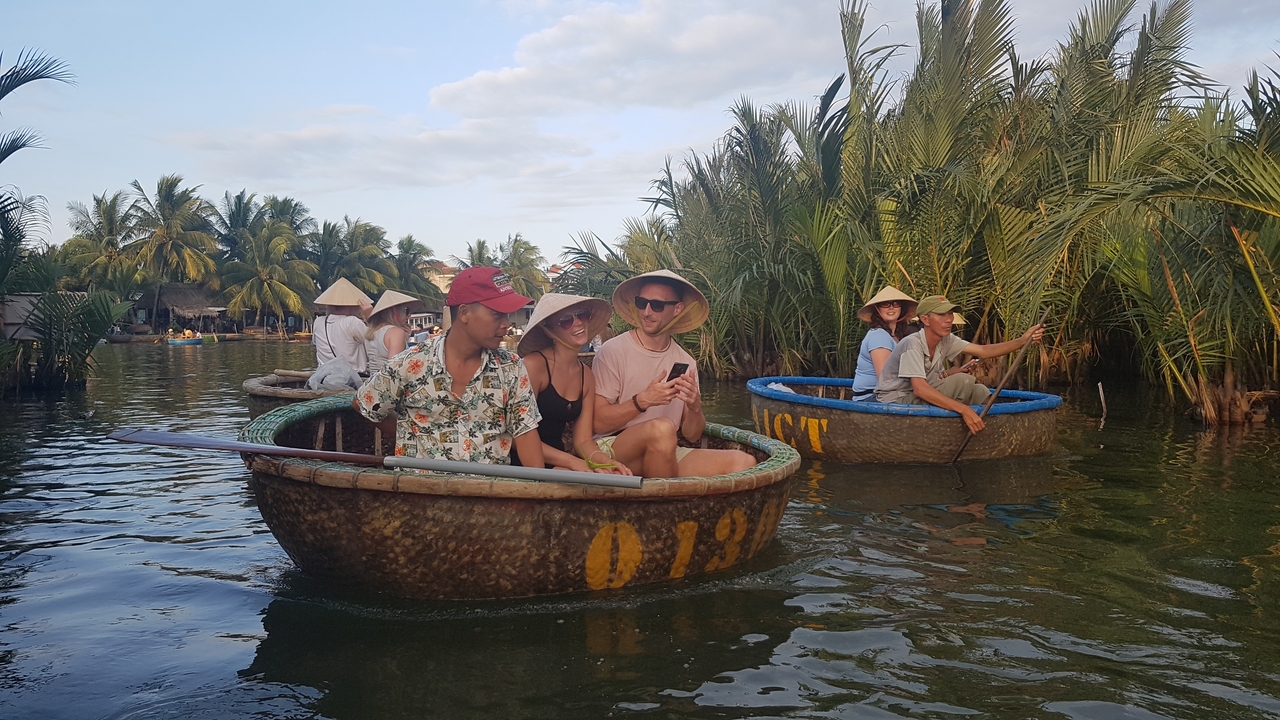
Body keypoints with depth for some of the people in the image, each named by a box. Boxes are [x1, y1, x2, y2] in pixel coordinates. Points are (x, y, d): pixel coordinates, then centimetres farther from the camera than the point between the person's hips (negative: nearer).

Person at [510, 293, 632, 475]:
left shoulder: (586, 376, 9)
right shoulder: (534, 365, -12)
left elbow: (583, 440, 5)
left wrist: (604, 460, -16)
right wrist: (572, 462, -23)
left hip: (557, 463, 6)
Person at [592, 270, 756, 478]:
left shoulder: (685, 364, 9)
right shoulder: (613, 351, -5)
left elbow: (692, 435, 9)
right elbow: (597, 422, -10)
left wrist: (695, 407, -11)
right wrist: (642, 401, -21)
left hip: (664, 455, 4)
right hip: (612, 448, -4)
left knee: (743, 462, -15)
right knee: (662, 428, -35)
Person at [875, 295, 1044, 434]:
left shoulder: (946, 341, 1)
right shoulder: (913, 344, -24)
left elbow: (983, 351, -3)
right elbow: (919, 389, -34)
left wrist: (1022, 341, -17)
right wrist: (963, 409, -40)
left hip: (919, 397, 8)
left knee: (979, 391, -6)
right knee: (963, 381, -22)